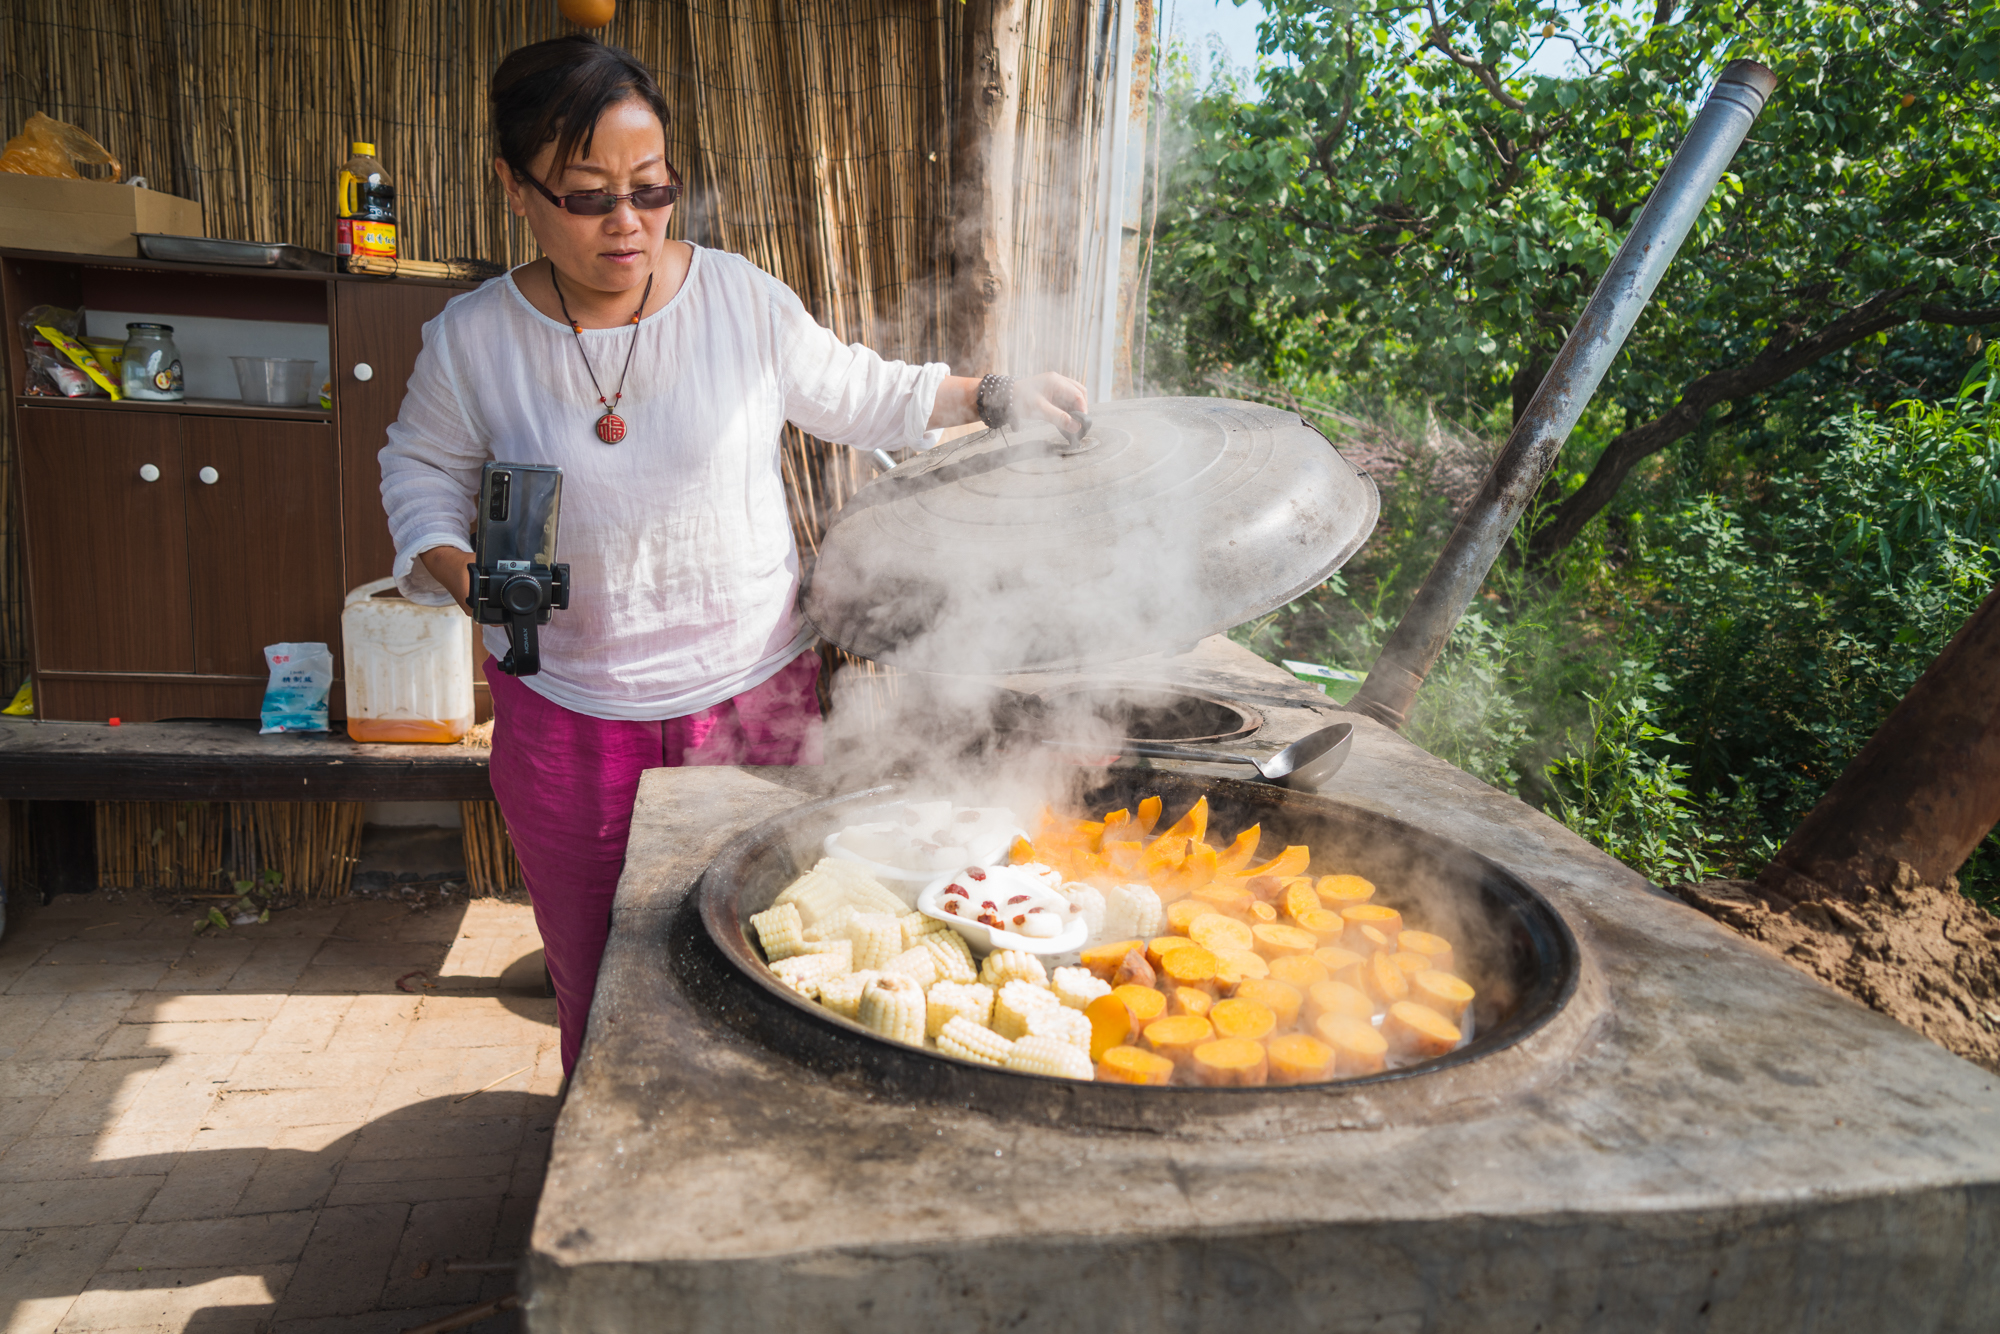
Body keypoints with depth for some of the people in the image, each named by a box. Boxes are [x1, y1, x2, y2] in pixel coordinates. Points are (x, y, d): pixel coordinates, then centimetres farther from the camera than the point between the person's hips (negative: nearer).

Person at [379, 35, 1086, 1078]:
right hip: (567, 711, 1)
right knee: (595, 981, 14)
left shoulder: (743, 301, -7)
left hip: (752, 694, 0)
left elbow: (862, 398, 9)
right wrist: (455, 569, -8)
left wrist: (990, 396, -2)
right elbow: (422, 466, 11)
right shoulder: (472, 338, -6)